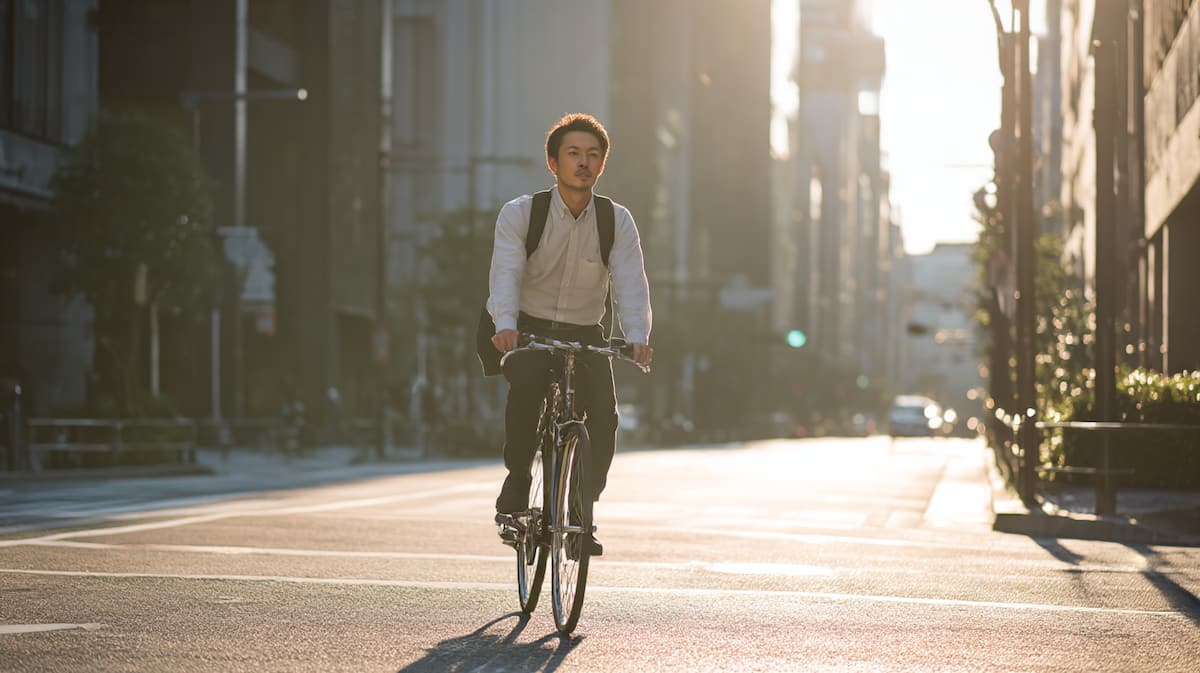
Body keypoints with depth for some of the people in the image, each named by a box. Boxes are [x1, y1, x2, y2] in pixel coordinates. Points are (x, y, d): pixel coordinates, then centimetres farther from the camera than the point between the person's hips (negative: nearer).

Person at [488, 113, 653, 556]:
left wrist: (637, 337, -35)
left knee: (603, 416, -22)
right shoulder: (519, 214, -8)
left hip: (585, 336, 2)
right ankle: (518, 476, -11)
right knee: (528, 382, -34)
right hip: (529, 331, -2)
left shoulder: (618, 221, -3)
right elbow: (505, 274, -22)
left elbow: (630, 283, -16)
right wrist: (505, 325, -42)